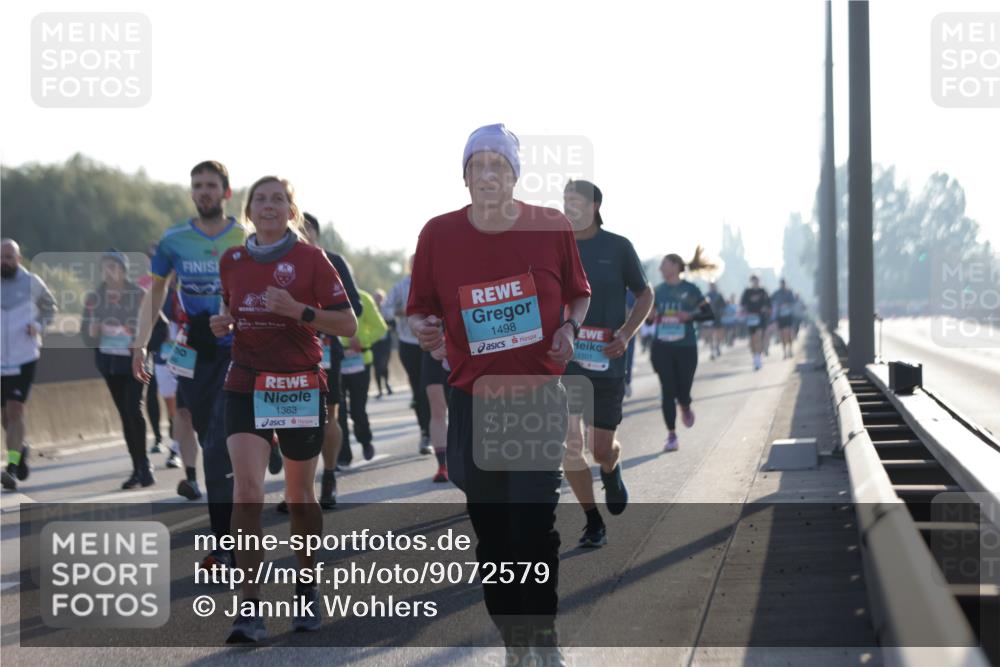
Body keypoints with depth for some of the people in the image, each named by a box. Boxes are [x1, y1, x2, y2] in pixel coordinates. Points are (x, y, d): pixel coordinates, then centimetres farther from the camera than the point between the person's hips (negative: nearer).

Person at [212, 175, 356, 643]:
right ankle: (249, 609, -15)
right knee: (246, 489, -14)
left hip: (300, 386, -2)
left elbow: (348, 325, -5)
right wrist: (223, 324, 1)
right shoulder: (231, 261, 8)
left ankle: (307, 590, 30)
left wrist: (299, 310, -19)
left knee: (299, 494, 8)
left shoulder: (310, 258, -3)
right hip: (246, 384, 2)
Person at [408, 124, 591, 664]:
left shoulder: (552, 228, -3)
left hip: (539, 396, -1)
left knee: (534, 524, -7)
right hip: (473, 399, 1)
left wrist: (570, 328, -7)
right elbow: (420, 309, 7)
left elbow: (579, 294, 13)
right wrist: (423, 330, -15)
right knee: (490, 528, 6)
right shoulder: (439, 234, -2)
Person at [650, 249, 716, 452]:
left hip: (686, 348, -2)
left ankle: (685, 408, 37)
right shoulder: (659, 290, 7)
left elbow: (708, 313, -2)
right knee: (667, 391, -3)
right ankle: (671, 435, 4)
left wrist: (690, 316, -19)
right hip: (662, 348, 2)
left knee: (682, 393, -1)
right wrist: (650, 315, -8)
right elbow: (651, 316, 15)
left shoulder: (690, 289, -3)